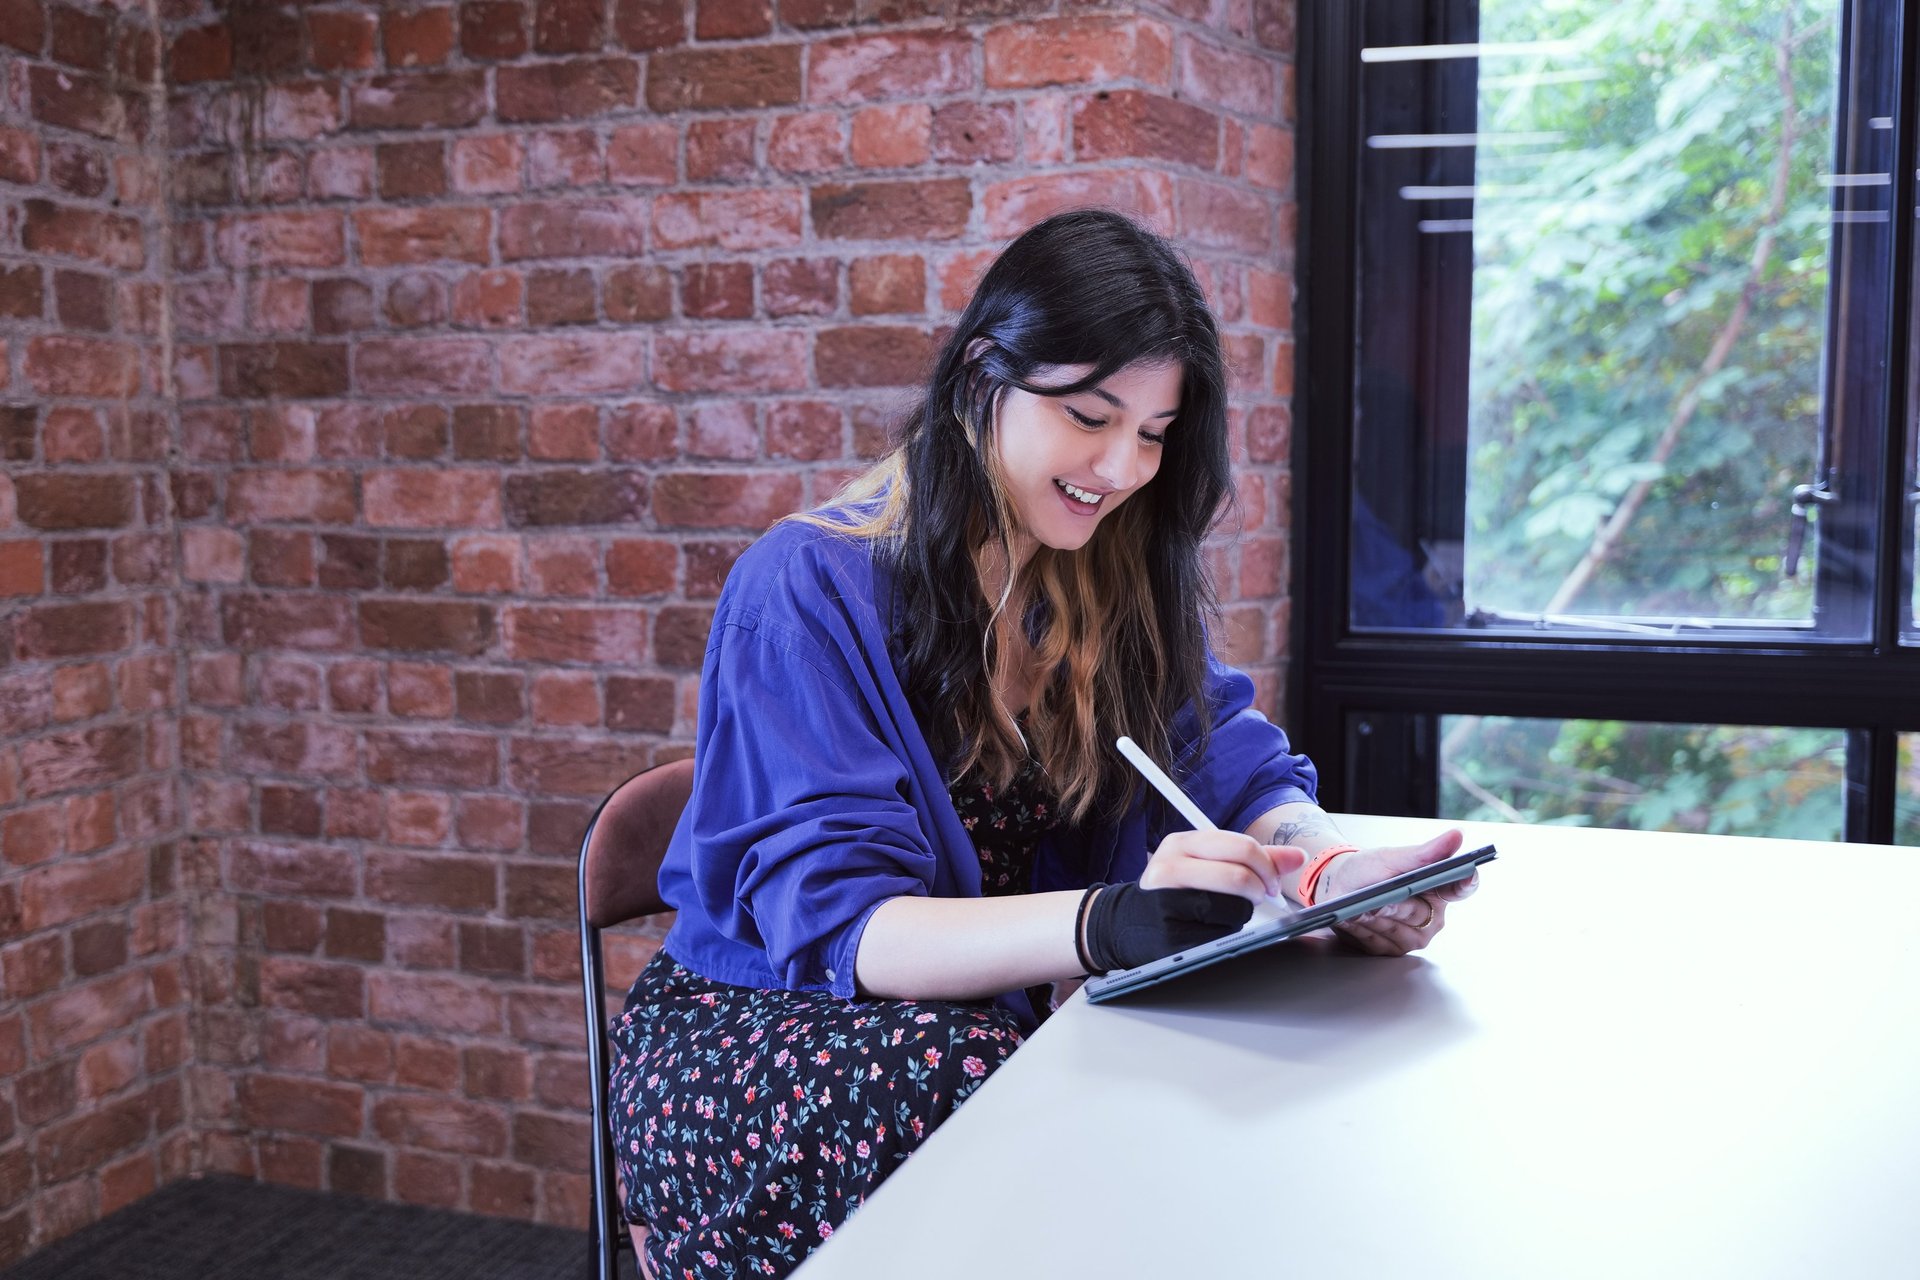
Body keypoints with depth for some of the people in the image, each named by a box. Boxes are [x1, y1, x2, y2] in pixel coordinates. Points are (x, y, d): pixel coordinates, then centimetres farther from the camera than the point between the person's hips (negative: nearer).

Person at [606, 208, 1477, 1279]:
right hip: (756, 1035, -4)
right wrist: (1107, 922, -42)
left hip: (997, 1015, 5)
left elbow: (1239, 765, -3)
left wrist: (1326, 868, -29)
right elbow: (836, 925, -24)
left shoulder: (1118, 582, 3)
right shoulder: (811, 591, -17)